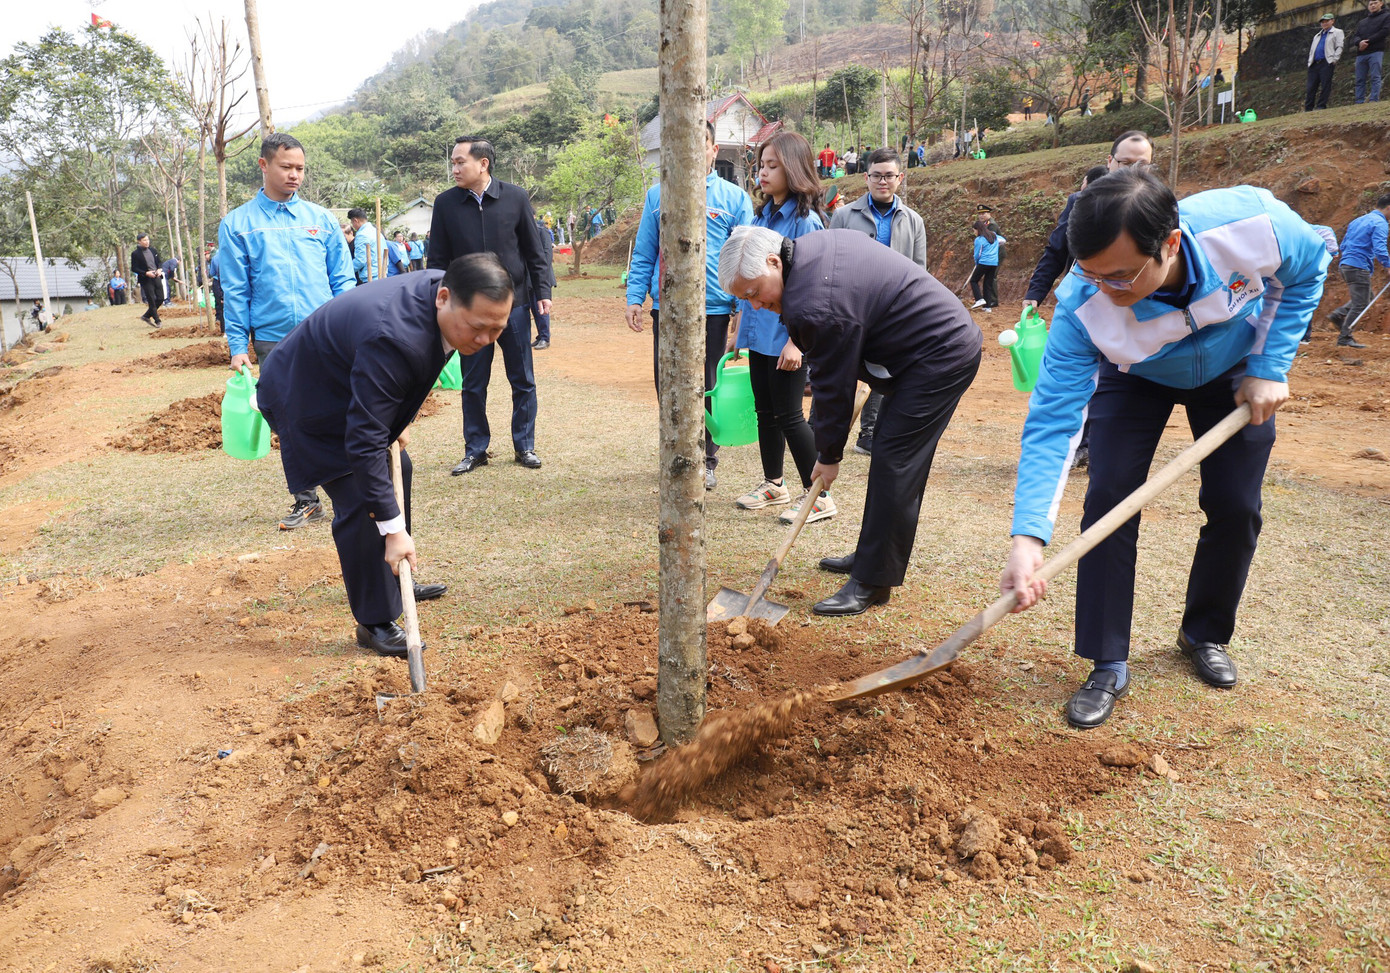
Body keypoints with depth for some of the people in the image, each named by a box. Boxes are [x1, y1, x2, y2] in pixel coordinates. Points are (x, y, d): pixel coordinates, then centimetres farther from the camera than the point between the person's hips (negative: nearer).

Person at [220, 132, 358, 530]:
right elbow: (235, 292, 4)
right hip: (273, 340, 0)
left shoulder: (321, 218, 8)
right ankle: (306, 500, 19)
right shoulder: (237, 224, 6)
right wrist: (238, 345, -2)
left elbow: (343, 279, 8)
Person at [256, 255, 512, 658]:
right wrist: (393, 528, -37)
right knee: (360, 502, -13)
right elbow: (364, 442, -39)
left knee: (395, 469, 18)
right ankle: (375, 623, 1)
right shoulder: (392, 338, -42)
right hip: (307, 398, -9)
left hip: (347, 385, 9)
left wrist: (397, 422, 10)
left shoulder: (442, 290, -16)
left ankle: (394, 582, 36)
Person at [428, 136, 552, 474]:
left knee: (523, 381, 6)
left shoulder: (516, 198, -2)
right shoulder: (445, 203, 1)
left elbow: (535, 251, 4)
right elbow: (438, 260, 5)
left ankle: (525, 445, 20)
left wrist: (542, 291, -3)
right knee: (473, 384, 7)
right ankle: (475, 449, 20)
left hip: (514, 303, -1)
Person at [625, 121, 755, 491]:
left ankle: (707, 460, 22)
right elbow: (644, 253, 10)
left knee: (708, 388, 7)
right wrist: (635, 297, 1)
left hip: (713, 308, -2)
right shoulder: (658, 194, 10)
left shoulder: (734, 197, 4)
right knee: (667, 385, 7)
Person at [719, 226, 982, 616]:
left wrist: (828, 456, -4)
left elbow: (833, 388, -18)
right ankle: (872, 556, 26)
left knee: (895, 462, -12)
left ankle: (873, 582, -7)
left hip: (941, 356, -11)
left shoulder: (815, 307, -27)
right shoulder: (815, 243, 3)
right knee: (891, 456, 15)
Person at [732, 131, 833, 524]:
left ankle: (818, 496, 8)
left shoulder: (805, 221, -12)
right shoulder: (762, 215, 11)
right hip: (759, 332, 8)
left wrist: (795, 342, -21)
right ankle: (773, 484, 30)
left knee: (788, 415, -3)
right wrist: (740, 330, 16)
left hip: (787, 334, -8)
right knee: (765, 410, 15)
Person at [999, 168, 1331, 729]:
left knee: (1235, 508, -2)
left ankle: (1205, 635, 25)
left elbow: (1307, 269, -12)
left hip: (1235, 368, 2)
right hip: (1135, 377, -1)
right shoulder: (1083, 306, -39)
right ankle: (1107, 667, -4)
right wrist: (1029, 536, -50)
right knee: (1109, 500, -16)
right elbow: (1052, 419, -40)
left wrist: (1269, 367, -18)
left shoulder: (1253, 222, -37)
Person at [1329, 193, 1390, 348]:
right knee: (1360, 304, -2)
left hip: (1346, 265, 9)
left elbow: (1343, 245, 22)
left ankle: (1338, 315, 6)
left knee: (1366, 299, 20)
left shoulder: (1358, 220, 17)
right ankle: (1344, 338, -2)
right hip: (1359, 267, -9)